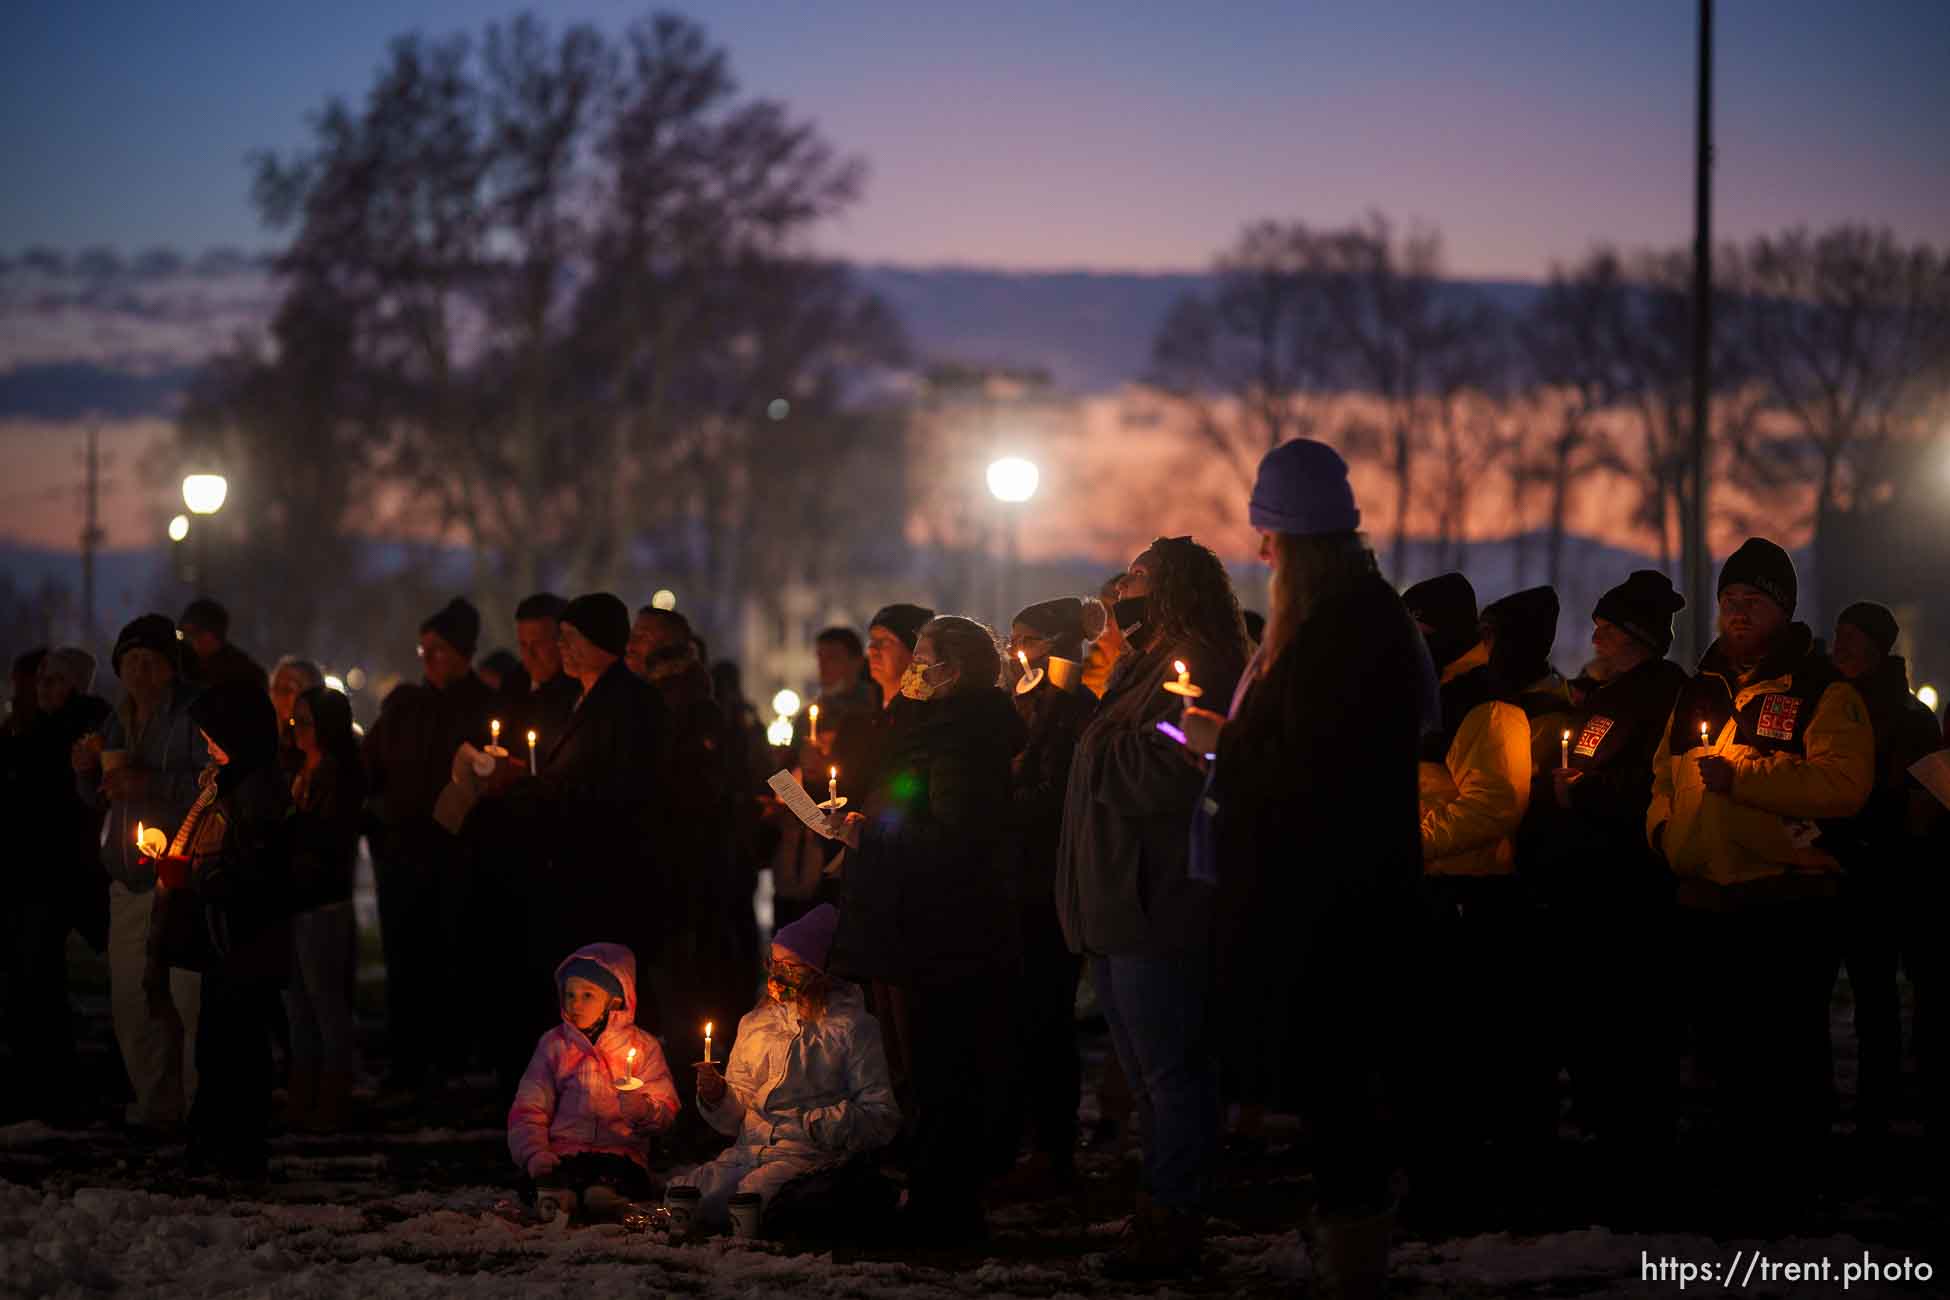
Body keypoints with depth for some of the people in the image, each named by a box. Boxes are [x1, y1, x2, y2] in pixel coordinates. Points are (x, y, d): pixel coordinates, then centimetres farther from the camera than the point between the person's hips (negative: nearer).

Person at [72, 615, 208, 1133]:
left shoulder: (197, 713, -8)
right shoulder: (118, 720, 17)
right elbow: (100, 800, 26)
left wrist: (152, 783, -25)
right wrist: (86, 772, 5)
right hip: (131, 882, 8)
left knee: (192, 1001, -11)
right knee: (133, 1003, 9)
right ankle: (156, 1106, 19)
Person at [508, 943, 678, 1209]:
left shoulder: (643, 1046, 12)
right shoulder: (553, 1044, 15)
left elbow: (666, 1114, 8)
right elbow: (527, 1109, 11)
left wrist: (644, 1110, -17)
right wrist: (534, 1154, -8)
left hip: (621, 1154, -1)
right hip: (563, 1154, 1)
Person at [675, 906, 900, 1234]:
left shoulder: (852, 1026, 3)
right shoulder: (754, 1023, 21)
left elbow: (881, 1119, -1)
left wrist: (826, 1125, -18)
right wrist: (716, 1097, 0)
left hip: (807, 1157, -5)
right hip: (746, 1153, 5)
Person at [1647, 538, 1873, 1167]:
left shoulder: (1821, 689, -4)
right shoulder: (1699, 691, 17)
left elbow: (1844, 782, -18)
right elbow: (1664, 775, 27)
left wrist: (1741, 778, -20)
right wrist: (1662, 824, 6)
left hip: (1787, 904, -7)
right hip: (1704, 901, 7)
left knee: (1788, 1063, -3)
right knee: (1724, 1059, 14)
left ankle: (1788, 1185, 5)